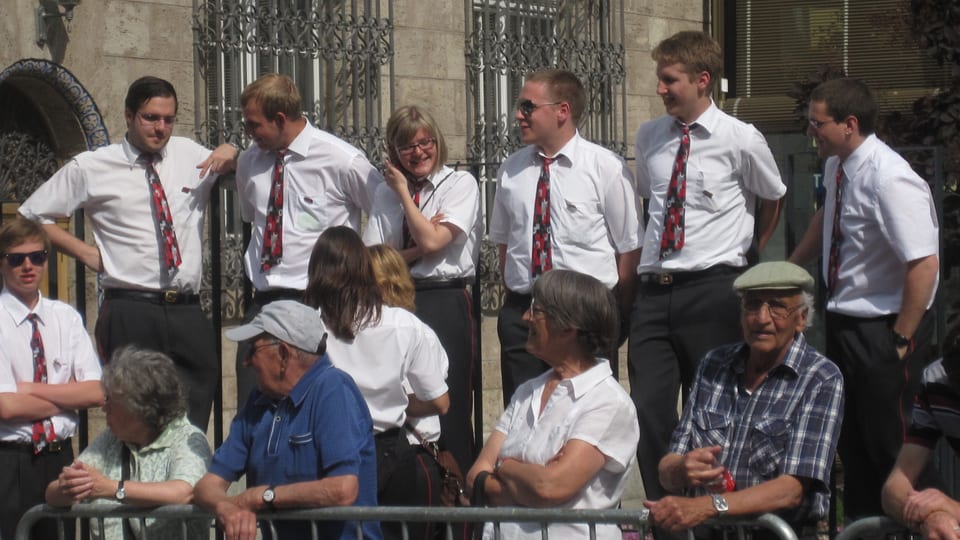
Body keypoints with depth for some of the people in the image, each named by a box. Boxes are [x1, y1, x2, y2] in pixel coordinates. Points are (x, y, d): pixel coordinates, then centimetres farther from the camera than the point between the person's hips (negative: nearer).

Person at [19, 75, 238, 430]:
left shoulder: (190, 155, 12)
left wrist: (230, 155, 4)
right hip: (131, 312, -3)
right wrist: (84, 252, 2)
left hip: (188, 312, 3)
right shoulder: (90, 168, 4)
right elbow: (31, 216, 10)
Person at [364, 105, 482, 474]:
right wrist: (418, 250, -10)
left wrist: (404, 192, -1)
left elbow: (432, 242, -12)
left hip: (446, 303, -4)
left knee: (448, 412, -5)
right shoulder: (386, 194, 14)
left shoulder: (460, 184, 2)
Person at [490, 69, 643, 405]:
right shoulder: (510, 172, 10)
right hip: (521, 312, 4)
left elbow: (629, 248, -2)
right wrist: (515, 297, 12)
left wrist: (619, 316, -2)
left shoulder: (606, 168, -3)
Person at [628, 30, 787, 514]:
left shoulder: (741, 140, -5)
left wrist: (750, 250, 20)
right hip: (654, 289, 4)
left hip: (712, 290, -4)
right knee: (650, 413, -2)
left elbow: (773, 197, 12)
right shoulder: (649, 138, 8)